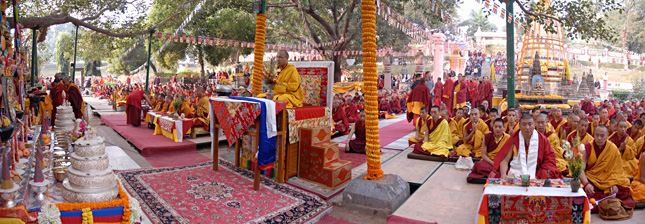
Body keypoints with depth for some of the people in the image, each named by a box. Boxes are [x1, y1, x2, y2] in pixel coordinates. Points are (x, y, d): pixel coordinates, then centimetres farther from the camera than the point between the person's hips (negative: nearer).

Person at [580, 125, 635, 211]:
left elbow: (616, 170, 1)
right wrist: (586, 184, -30)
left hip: (607, 181, 3)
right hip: (590, 179, -3)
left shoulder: (613, 148, -1)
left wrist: (614, 184, -16)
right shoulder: (587, 148, -7)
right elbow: (581, 168, -14)